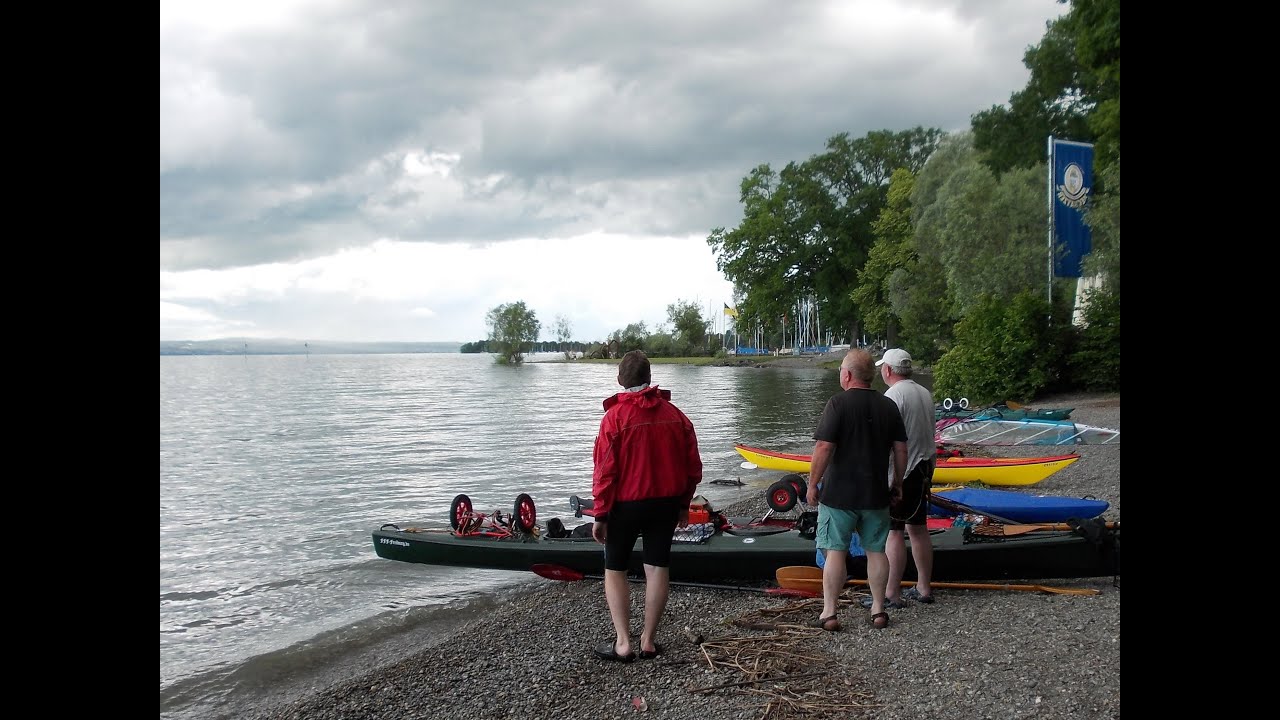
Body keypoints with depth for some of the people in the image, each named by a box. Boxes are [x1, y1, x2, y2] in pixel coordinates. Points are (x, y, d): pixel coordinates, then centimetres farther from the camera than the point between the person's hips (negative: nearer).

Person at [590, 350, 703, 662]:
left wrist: (600, 514, -6)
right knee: (657, 568, 10)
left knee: (614, 569, 9)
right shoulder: (675, 415, -1)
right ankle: (649, 640, 14)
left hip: (626, 505, -3)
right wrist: (683, 504, 15)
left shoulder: (614, 417, -13)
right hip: (666, 504, 3)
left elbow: (604, 471, -14)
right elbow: (693, 466, 4)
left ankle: (622, 642, 4)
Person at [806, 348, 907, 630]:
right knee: (876, 550, 14)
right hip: (876, 495, 4)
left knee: (835, 552, 3)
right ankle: (878, 610, 20)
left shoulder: (839, 403, -13)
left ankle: (829, 613, 6)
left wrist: (812, 484, -8)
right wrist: (898, 483, 18)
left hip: (839, 493, -4)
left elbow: (824, 447, -17)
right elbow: (901, 449, 6)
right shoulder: (889, 406, 3)